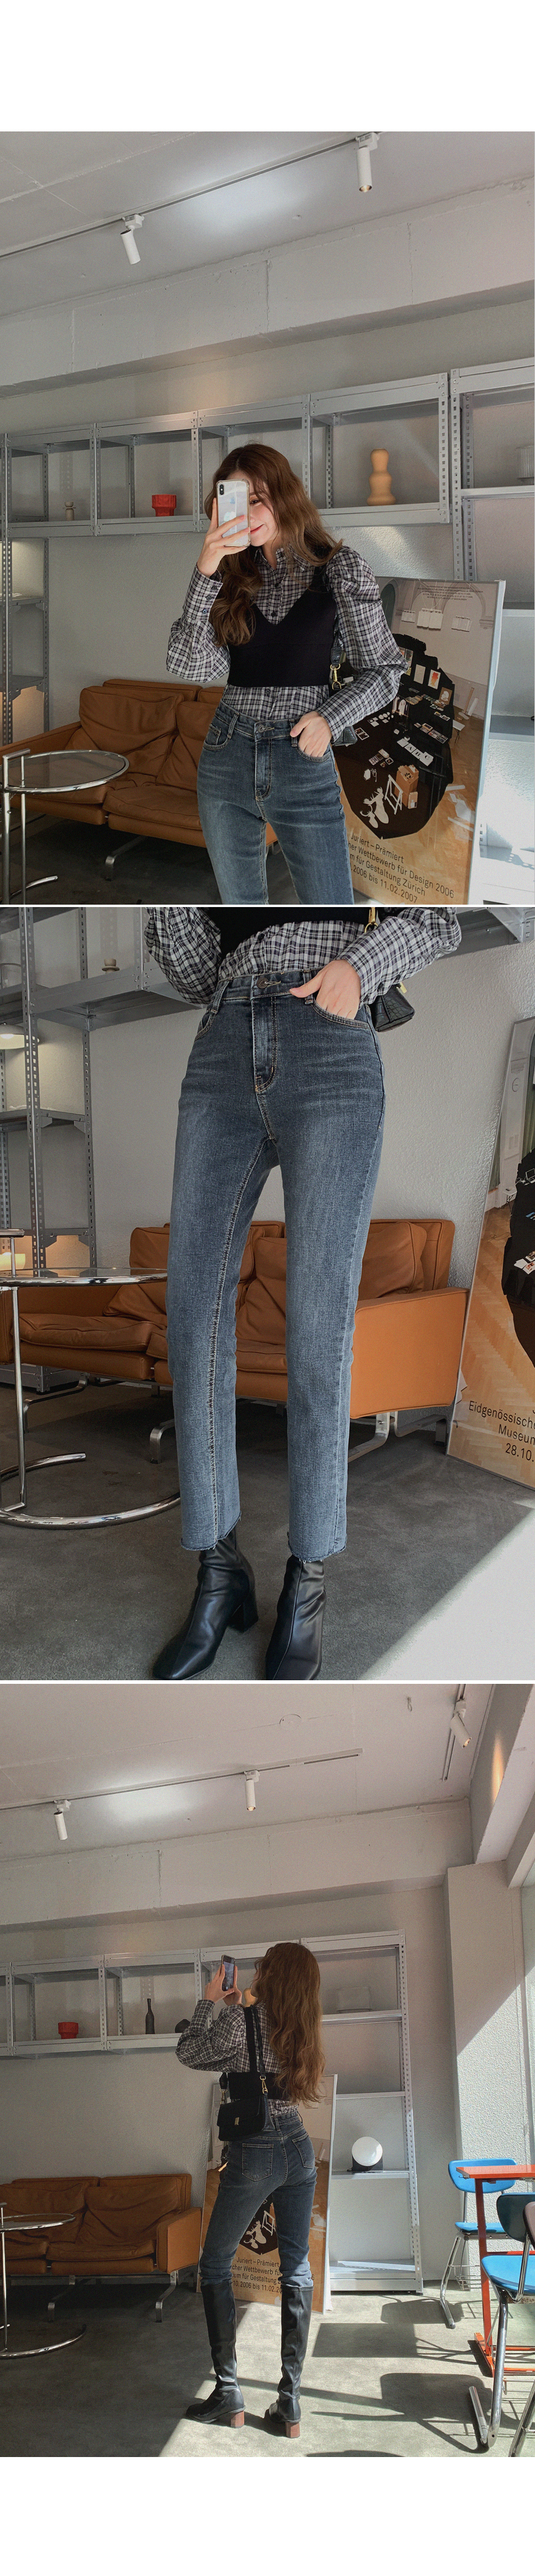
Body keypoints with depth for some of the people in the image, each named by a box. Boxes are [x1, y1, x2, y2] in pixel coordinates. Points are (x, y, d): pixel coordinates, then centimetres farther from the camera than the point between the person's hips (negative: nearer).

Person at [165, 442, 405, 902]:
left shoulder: (339, 566, -1)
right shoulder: (230, 574, 6)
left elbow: (384, 669, 3)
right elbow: (189, 666, -6)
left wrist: (331, 717, -12)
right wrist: (205, 574, -14)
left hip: (304, 762, -3)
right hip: (227, 758, 3)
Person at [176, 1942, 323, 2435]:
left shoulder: (244, 2017, -13)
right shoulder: (302, 2028, 7)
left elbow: (190, 2053, -3)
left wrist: (211, 2000, 5)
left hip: (254, 2155, -6)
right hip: (299, 2151, 6)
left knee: (216, 2265, 9)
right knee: (297, 2270, 7)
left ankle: (228, 2395, 7)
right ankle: (290, 2404, 6)